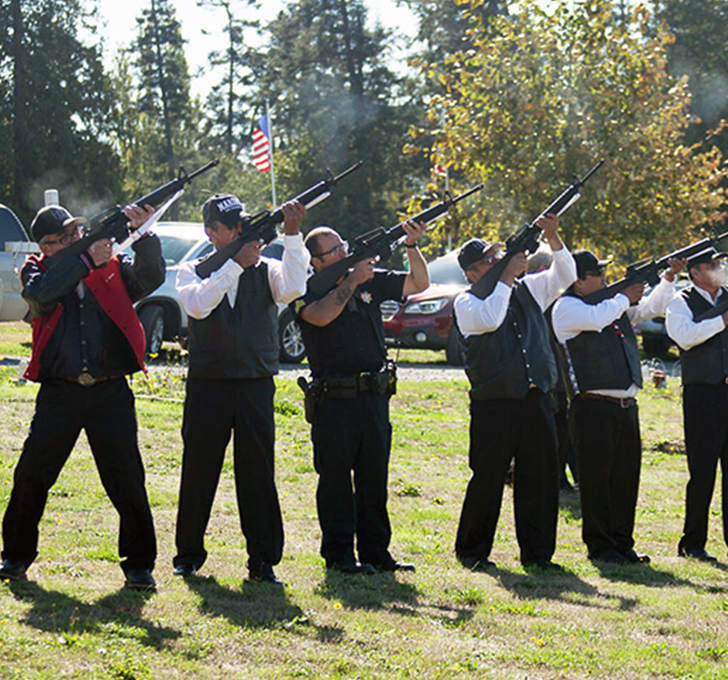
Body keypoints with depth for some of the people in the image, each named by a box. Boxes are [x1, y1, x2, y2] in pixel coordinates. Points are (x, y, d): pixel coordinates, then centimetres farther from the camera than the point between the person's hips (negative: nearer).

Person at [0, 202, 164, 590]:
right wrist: (86, 260, -17)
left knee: (127, 481, -2)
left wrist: (143, 235, -20)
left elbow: (151, 277, -5)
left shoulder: (113, 267, 9)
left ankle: (139, 565, 7)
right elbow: (40, 293, -14)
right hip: (59, 393, 0)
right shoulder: (37, 270, 7)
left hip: (111, 393, 0)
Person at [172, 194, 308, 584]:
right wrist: (236, 264, -17)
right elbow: (198, 305, -15)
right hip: (207, 386, 0)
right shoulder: (193, 271, 6)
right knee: (198, 471, 5)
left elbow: (292, 289, -14)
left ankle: (263, 560, 6)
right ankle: (188, 555, 18)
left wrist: (291, 234, -19)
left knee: (258, 472, 0)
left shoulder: (265, 269, 7)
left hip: (256, 387, 0)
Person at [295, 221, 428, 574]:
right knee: (336, 476, 0)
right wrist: (351, 281, -19)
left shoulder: (372, 280, 10)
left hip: (375, 396, 5)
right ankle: (339, 554, 6)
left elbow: (418, 284, 11)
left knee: (374, 476, 9)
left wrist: (412, 246, -4)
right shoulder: (308, 291, -3)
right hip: (333, 399, -5)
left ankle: (376, 551, 15)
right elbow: (321, 316, -23)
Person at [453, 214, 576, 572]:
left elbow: (564, 275, 10)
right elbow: (489, 320, -18)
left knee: (540, 475, 4)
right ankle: (472, 551, 11)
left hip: (536, 399, 4)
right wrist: (507, 277, -12)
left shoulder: (528, 289, 15)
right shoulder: (466, 302, 1)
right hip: (493, 404, -4)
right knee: (487, 477, -2)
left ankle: (537, 552, 12)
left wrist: (553, 238, -5)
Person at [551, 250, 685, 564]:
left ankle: (622, 544, 15)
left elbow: (652, 307, 22)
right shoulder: (566, 307, -3)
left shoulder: (615, 304, 19)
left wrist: (669, 278, 7)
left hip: (626, 405, 7)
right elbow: (596, 319, -21)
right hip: (593, 406, -7)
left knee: (626, 476, 8)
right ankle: (599, 547, 3)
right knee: (596, 476, -4)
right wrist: (624, 298, -5)